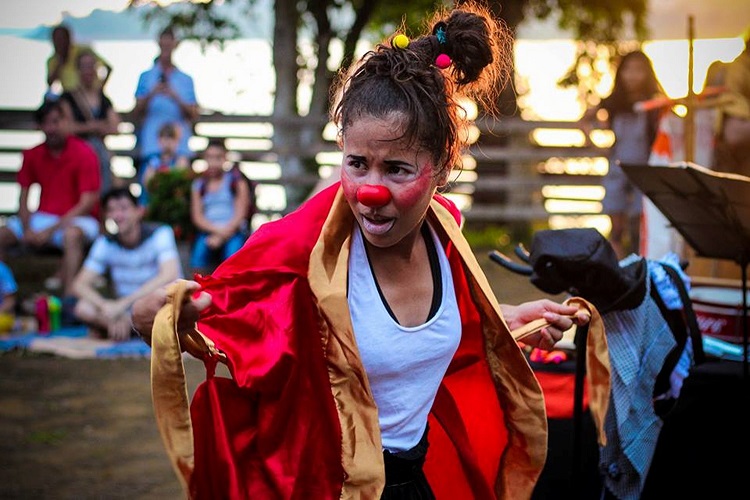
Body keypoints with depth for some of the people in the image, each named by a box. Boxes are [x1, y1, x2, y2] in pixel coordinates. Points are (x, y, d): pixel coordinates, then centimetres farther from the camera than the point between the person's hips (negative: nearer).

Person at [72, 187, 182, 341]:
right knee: (83, 308, -22)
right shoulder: (105, 243, -2)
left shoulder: (159, 234, -14)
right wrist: (105, 305, -31)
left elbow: (169, 276, -31)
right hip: (127, 311, 4)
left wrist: (123, 303, -36)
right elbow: (80, 285, -9)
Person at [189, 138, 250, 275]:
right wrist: (216, 230, -9)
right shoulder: (199, 184, 14)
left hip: (233, 231, -2)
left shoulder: (236, 181, 8)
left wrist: (222, 235, -9)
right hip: (208, 232, 2)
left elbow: (240, 214, 1)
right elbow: (197, 216, 8)